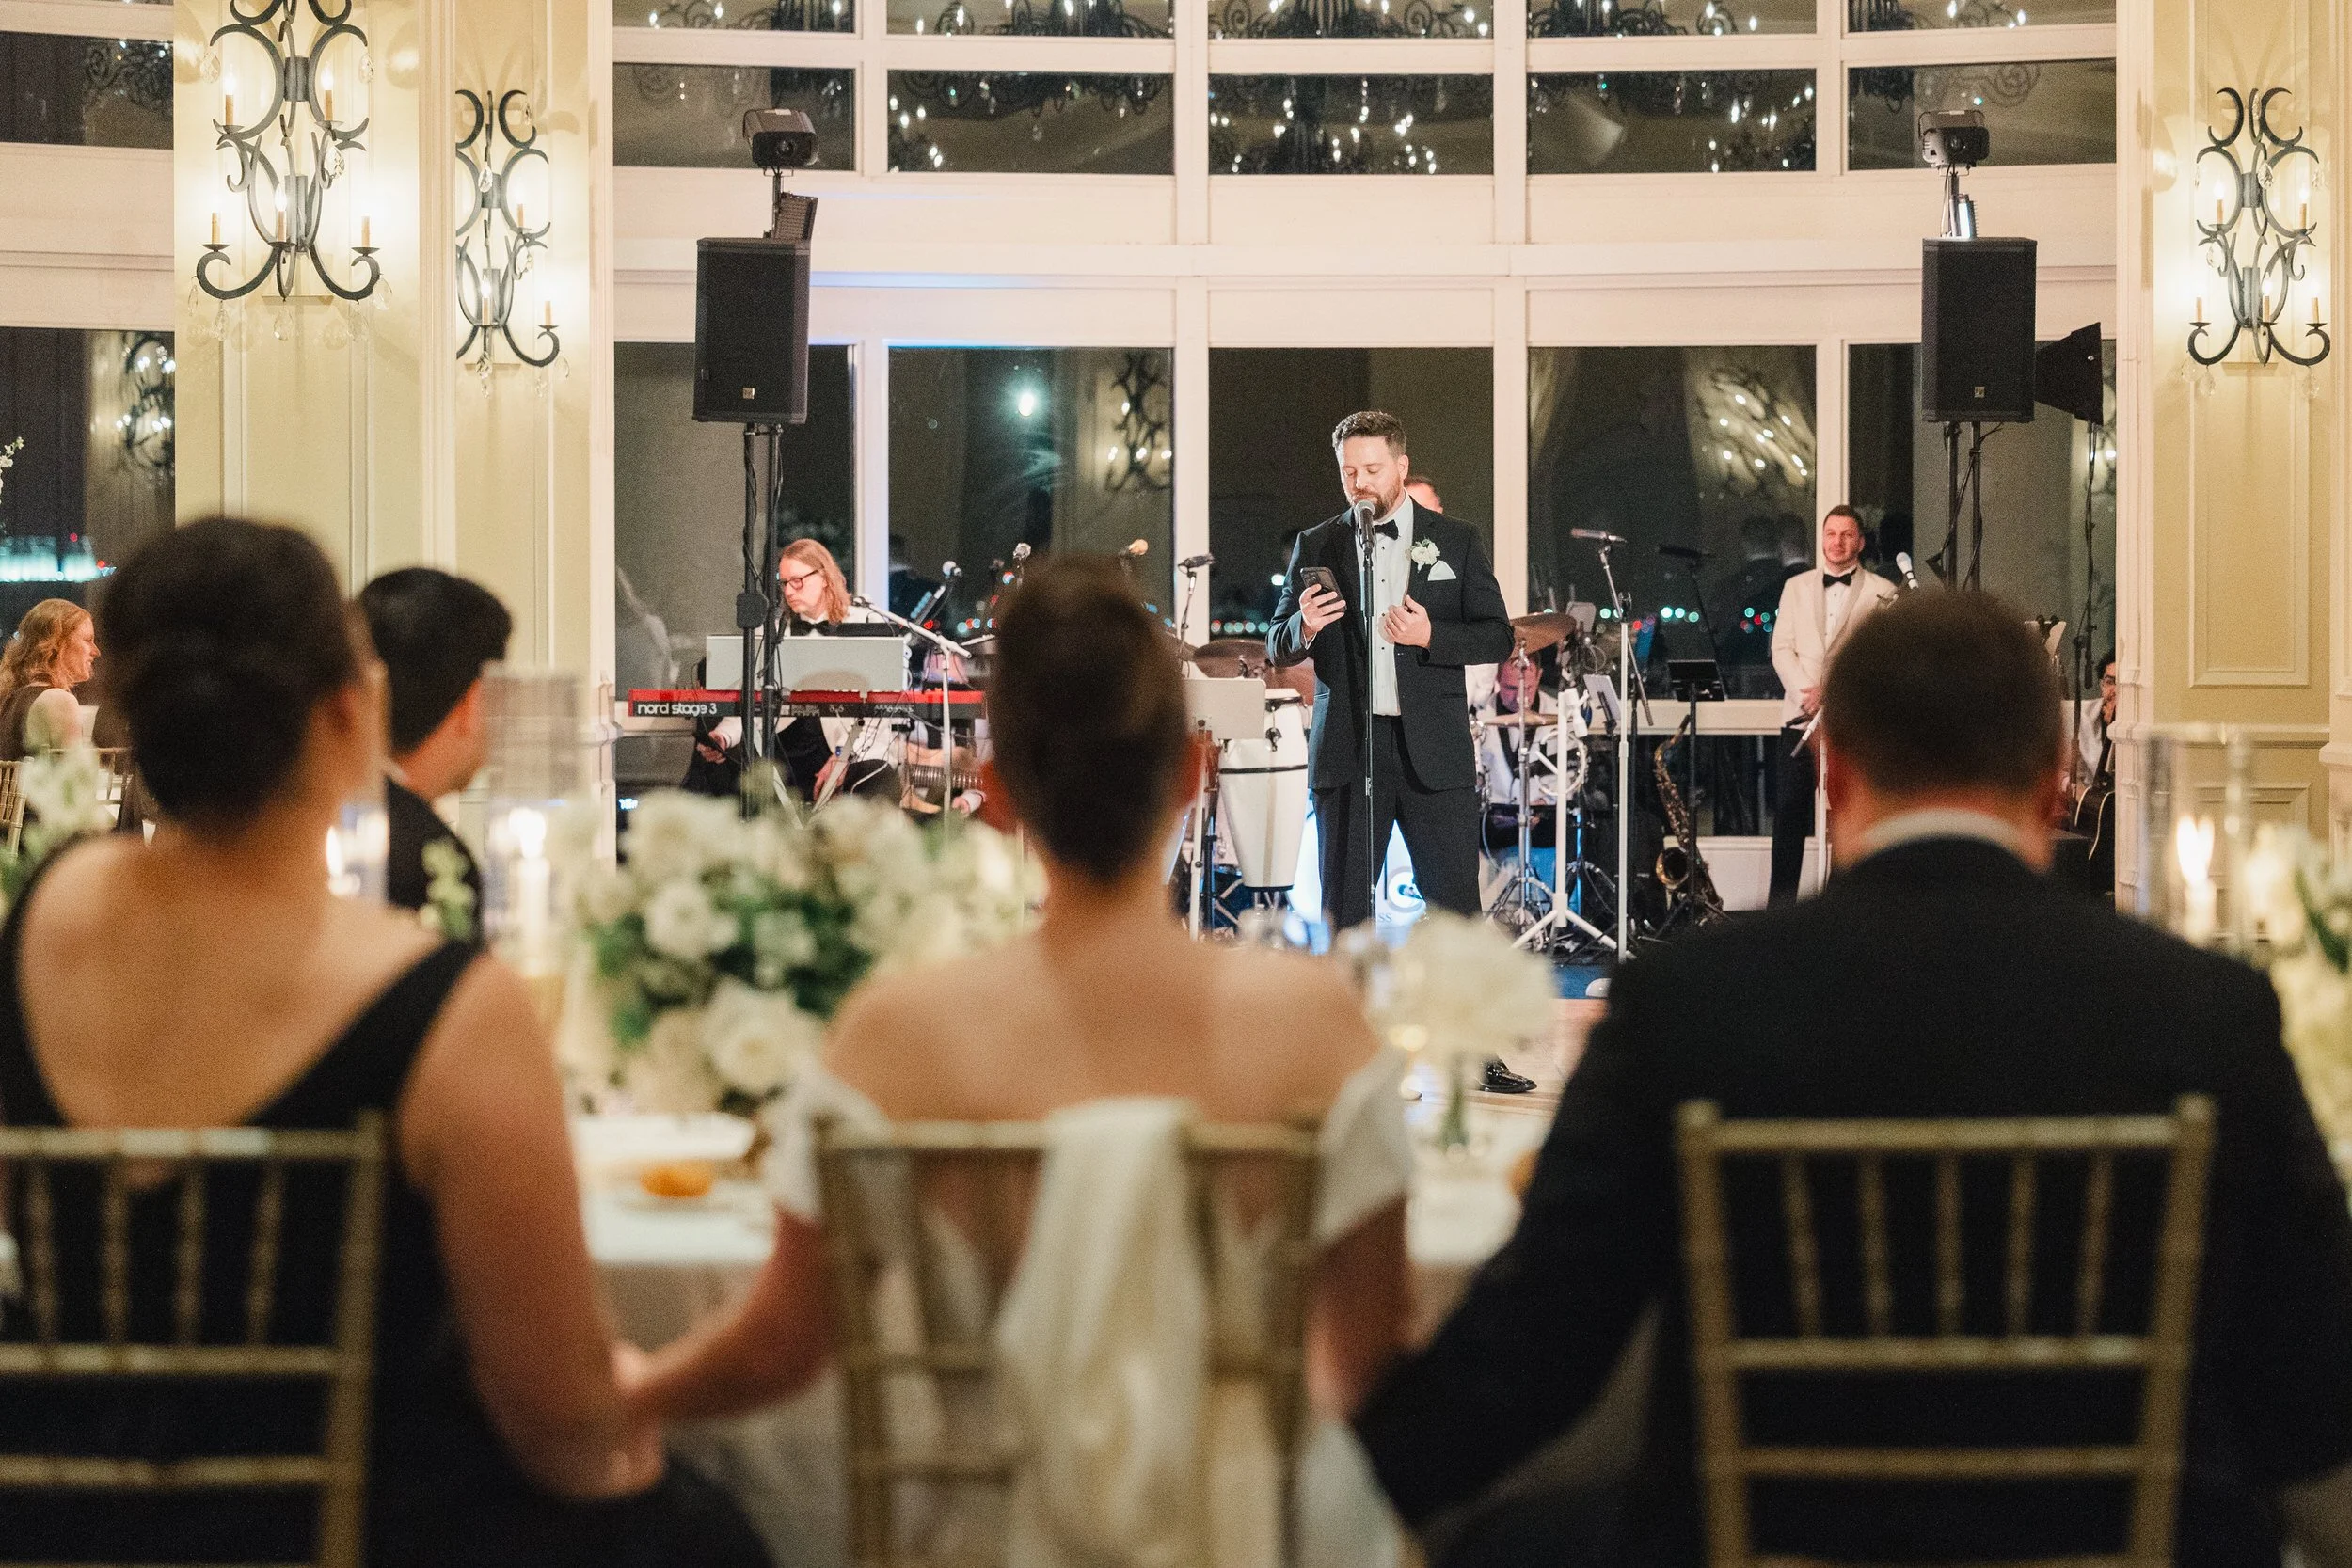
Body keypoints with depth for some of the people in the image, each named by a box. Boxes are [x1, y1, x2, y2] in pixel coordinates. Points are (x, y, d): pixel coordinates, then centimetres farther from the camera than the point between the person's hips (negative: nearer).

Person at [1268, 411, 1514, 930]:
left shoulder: (1455, 542, 8)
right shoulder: (1317, 546, 9)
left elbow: (1497, 638, 4)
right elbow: (1278, 648, 8)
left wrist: (1430, 636, -13)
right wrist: (1305, 627, -15)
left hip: (1433, 751, -1)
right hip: (1348, 750, 1)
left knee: (1455, 906, -3)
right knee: (1344, 911, 2)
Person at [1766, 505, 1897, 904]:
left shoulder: (1881, 591, 6)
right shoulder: (1796, 587, 15)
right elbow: (1782, 647, 8)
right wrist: (1807, 690, -9)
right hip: (1800, 714, 2)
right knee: (1789, 808, -2)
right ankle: (1780, 901, 2)